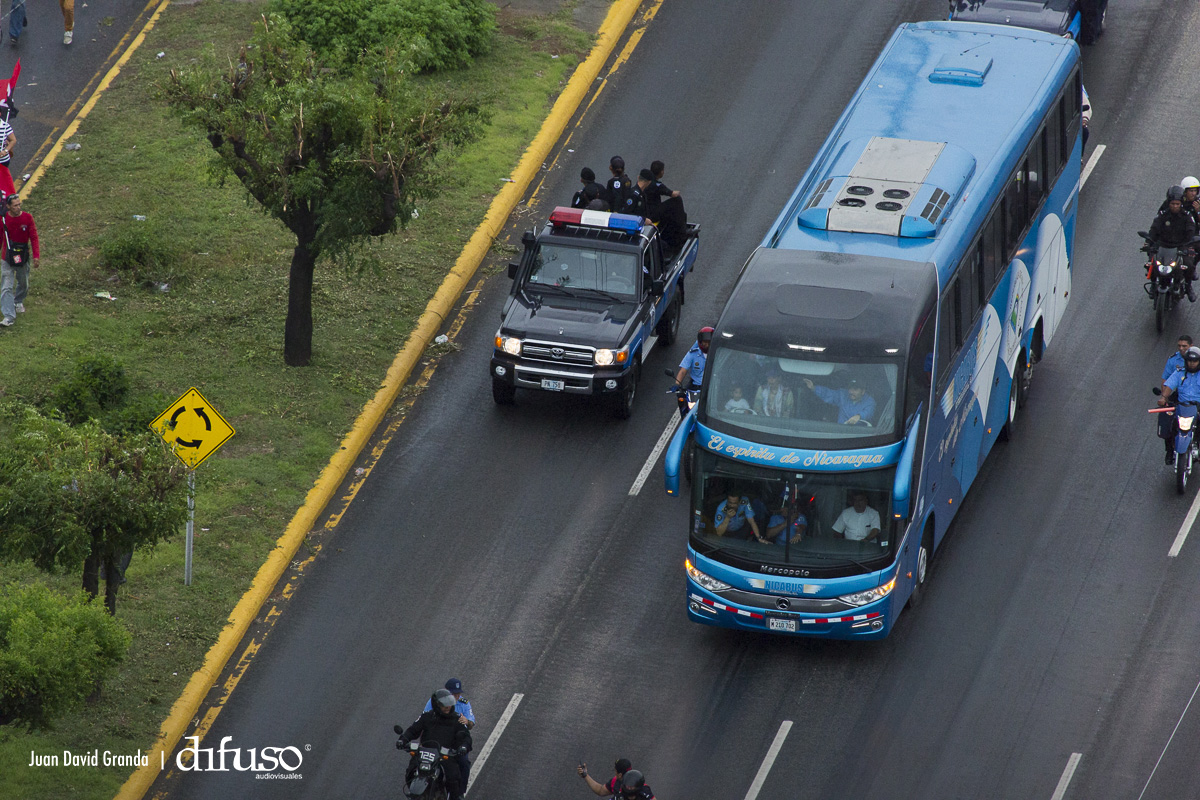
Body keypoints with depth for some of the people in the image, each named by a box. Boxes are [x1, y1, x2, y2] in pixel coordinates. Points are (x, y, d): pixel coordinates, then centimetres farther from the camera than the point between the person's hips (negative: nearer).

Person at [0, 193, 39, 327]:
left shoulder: (27, 218, -7)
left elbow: (34, 237, -3)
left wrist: (36, 256, -10)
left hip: (23, 258, 2)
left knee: (23, 284, 21)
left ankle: (18, 301, 52)